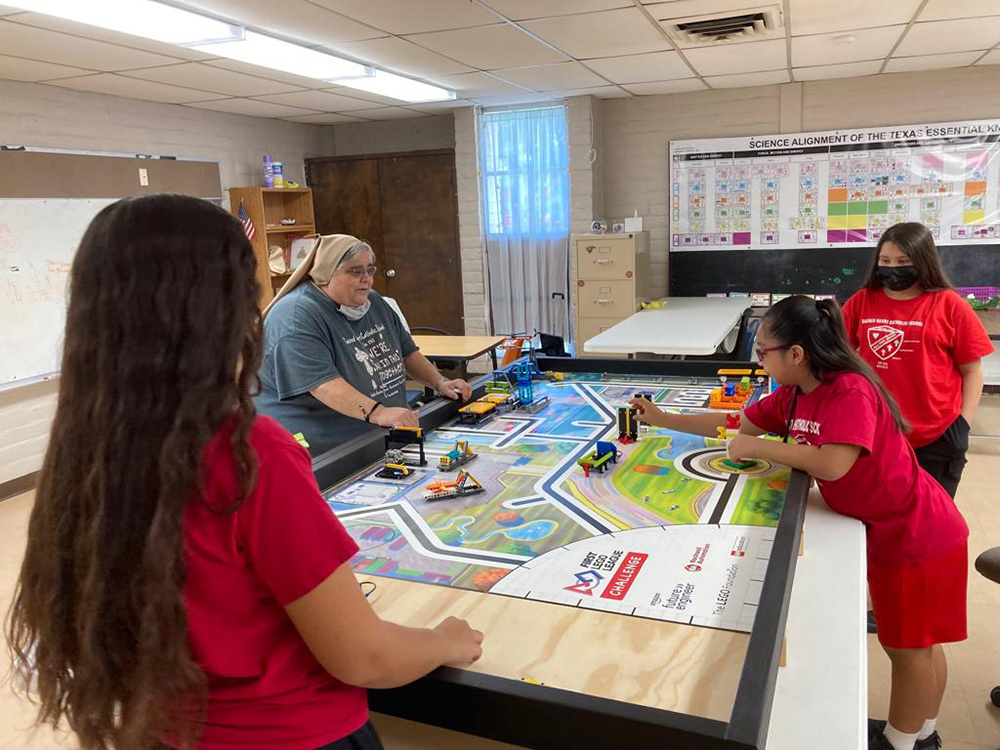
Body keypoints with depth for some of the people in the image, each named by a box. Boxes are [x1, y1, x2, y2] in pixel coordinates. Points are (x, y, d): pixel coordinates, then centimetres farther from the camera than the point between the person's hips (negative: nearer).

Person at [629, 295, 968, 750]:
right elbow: (737, 423, 7)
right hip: (885, 533, 9)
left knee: (910, 646, 10)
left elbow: (833, 463, -39)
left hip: (918, 536, -8)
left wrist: (756, 447, -28)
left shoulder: (851, 391, -28)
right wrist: (662, 419, 4)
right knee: (913, 642, 23)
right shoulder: (793, 396, 0)